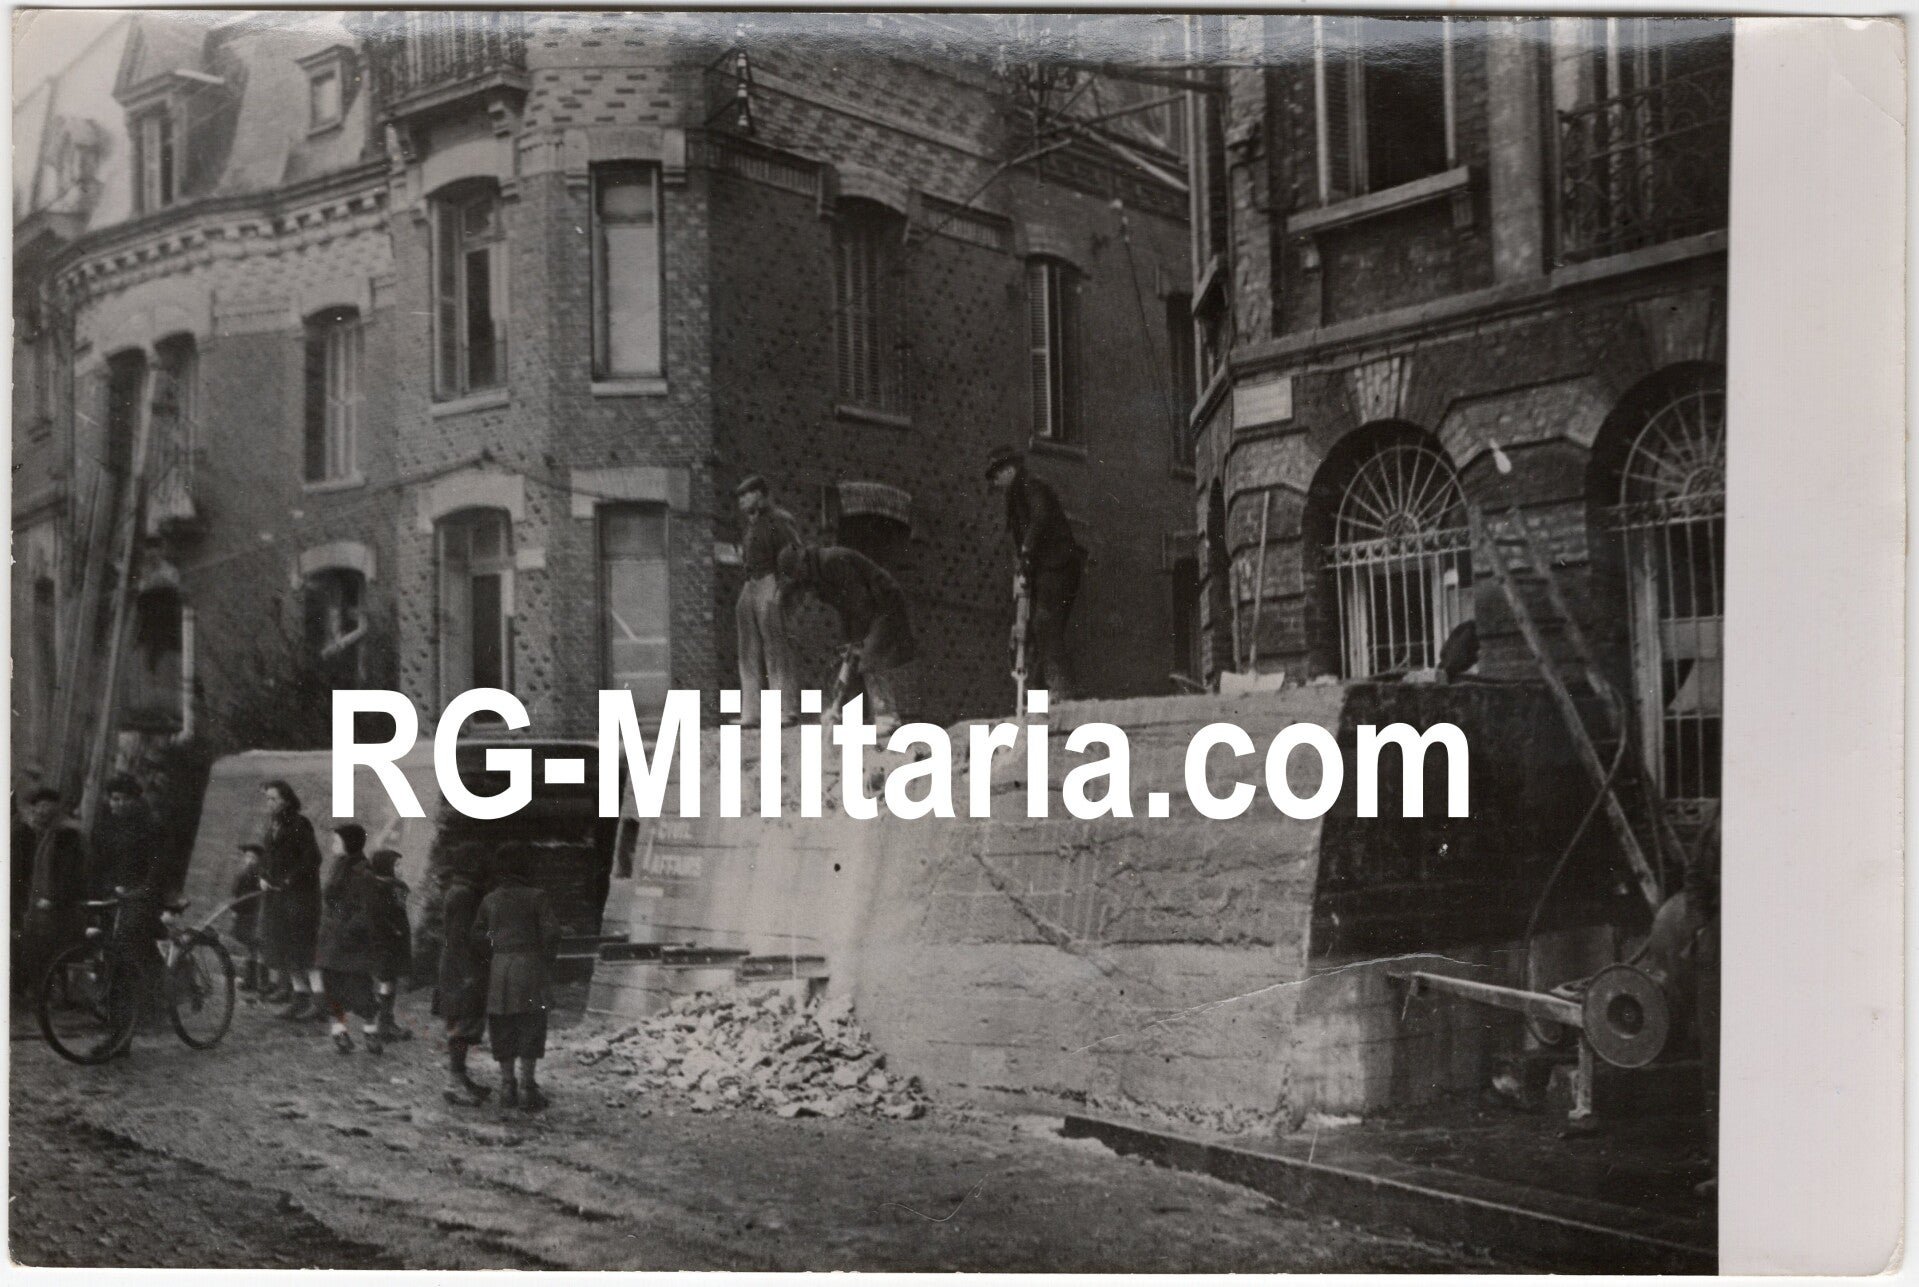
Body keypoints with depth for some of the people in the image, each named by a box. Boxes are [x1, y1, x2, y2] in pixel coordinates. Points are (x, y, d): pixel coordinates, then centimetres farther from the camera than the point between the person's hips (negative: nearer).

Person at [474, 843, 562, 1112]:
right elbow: (551, 932, -8)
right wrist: (545, 959, 6)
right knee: (530, 1028, 1)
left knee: (503, 1030, 11)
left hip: (498, 968, 4)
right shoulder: (537, 897, -4)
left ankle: (507, 1086, 12)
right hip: (528, 967, -4)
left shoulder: (489, 900, 8)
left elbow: (478, 934, 8)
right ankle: (527, 1087, -3)